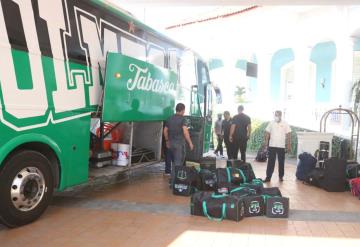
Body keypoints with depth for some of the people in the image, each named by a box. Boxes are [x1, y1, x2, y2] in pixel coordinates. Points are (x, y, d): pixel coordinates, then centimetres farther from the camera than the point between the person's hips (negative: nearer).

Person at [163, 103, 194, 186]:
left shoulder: (170, 118, 9)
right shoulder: (182, 119, -11)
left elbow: (165, 131, 13)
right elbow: (185, 132, -19)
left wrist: (167, 141, 23)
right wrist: (190, 143, -13)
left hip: (171, 142, 7)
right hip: (179, 143, -7)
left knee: (175, 161, 20)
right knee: (178, 163, 0)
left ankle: (173, 180, 23)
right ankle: (173, 182, 3)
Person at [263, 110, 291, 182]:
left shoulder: (285, 124, 1)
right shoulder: (271, 123, 5)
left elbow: (288, 134, 0)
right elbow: (267, 133, 5)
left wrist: (289, 144, -5)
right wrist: (266, 141, -6)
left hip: (281, 146, 0)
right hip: (272, 146, 0)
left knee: (281, 162, 9)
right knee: (270, 162, 1)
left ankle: (281, 176, 21)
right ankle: (268, 177, 4)